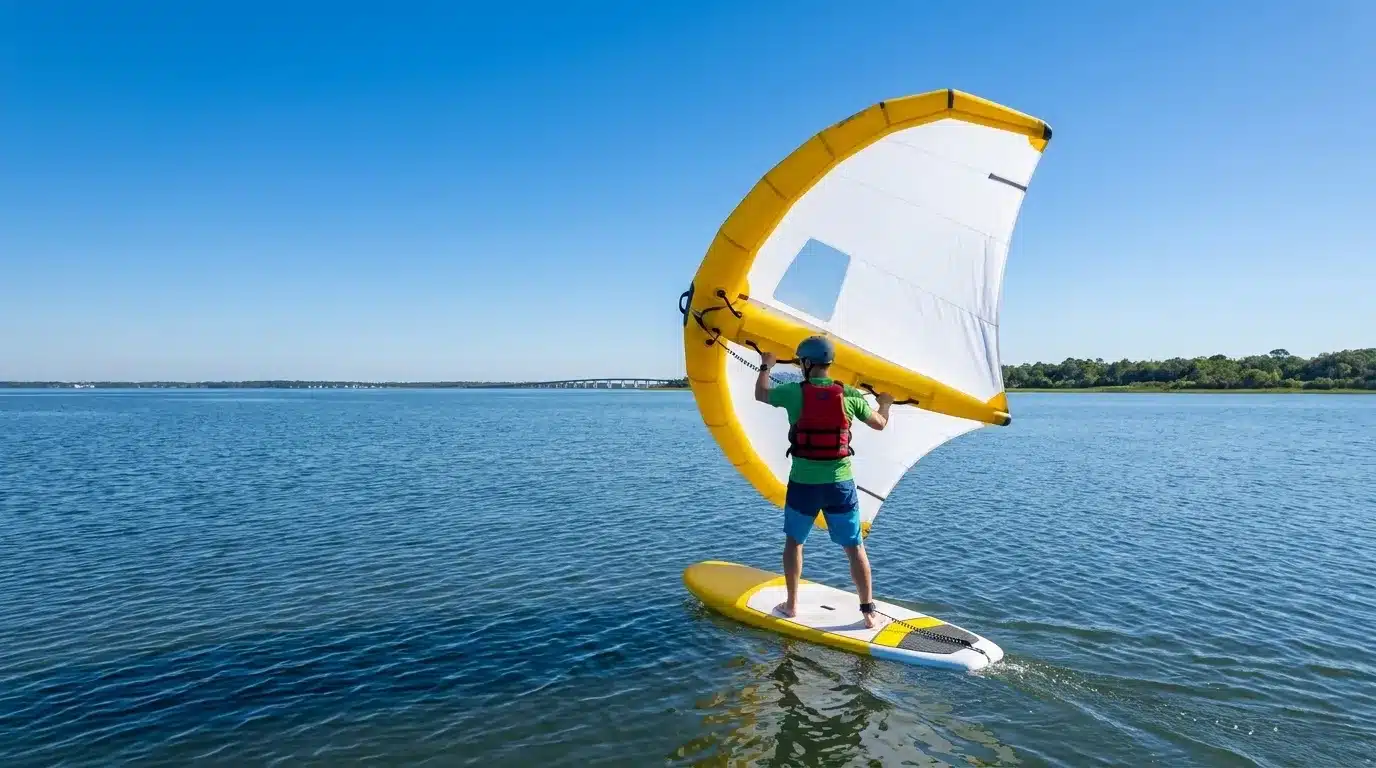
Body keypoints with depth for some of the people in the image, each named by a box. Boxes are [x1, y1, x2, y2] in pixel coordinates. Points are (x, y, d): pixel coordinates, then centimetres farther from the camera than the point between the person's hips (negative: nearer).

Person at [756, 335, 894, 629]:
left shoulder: (793, 392, -8)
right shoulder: (850, 396, -5)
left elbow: (760, 394, 12)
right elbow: (879, 424, 9)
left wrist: (765, 366, 31)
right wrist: (885, 403, 31)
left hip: (803, 482, 0)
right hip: (840, 483, 1)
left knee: (794, 541, 20)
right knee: (854, 547, 11)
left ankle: (791, 605, 27)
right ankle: (868, 611, 15)